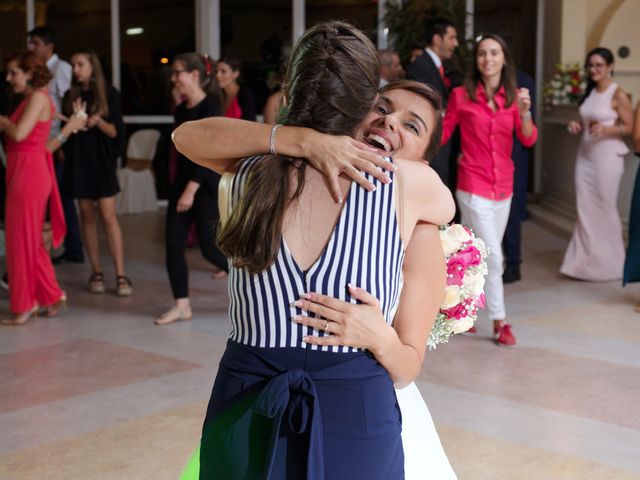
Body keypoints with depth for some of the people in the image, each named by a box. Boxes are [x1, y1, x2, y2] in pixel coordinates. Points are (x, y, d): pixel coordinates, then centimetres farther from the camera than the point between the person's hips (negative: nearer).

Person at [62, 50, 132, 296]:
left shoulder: (109, 94, -2)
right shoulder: (70, 96, 6)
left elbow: (116, 132, -5)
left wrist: (98, 121, -23)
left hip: (102, 161, -3)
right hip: (78, 161, 3)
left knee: (108, 216, -8)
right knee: (87, 216, 5)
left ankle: (121, 275, -8)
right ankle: (96, 272, 10)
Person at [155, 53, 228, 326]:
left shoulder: (210, 107, -12)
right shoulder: (181, 110, 11)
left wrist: (192, 189, -22)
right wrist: (181, 186, 16)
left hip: (206, 184, -8)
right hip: (182, 181, 8)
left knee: (210, 247, -6)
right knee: (173, 244, 2)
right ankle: (182, 305, 9)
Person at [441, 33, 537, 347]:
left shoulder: (514, 96, 4)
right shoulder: (461, 95, -5)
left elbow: (529, 140, -5)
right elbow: (443, 133, 3)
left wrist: (524, 112, -22)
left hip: (503, 186, 4)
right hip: (473, 185, -4)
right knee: (493, 255, -8)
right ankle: (499, 321, 3)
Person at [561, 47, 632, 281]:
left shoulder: (618, 94, -8)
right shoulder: (589, 92, 13)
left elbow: (629, 127, -9)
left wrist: (606, 130, -24)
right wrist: (578, 127, 3)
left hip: (607, 156, -7)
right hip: (585, 155, 7)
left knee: (605, 208, 0)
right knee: (585, 208, 4)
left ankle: (609, 263, 12)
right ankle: (586, 260, 11)